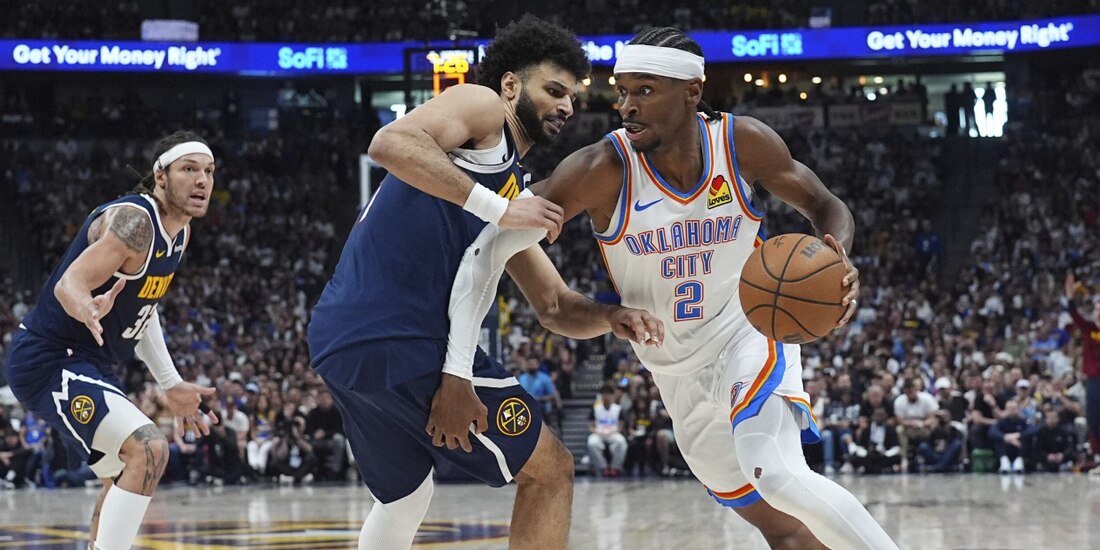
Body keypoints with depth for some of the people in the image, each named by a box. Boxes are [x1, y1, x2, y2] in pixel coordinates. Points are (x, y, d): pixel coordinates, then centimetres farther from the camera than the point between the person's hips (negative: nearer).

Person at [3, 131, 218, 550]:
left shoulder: (179, 231, 8)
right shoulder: (134, 221, -22)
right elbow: (69, 284, -32)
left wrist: (172, 385, 22)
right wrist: (87, 309, -55)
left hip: (88, 363, 11)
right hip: (50, 361, -11)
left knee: (127, 477, 22)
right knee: (148, 449, -26)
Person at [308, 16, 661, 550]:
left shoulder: (515, 195, 27)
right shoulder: (481, 106, 1)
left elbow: (556, 308, 26)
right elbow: (391, 143, -19)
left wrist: (610, 315, 5)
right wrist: (499, 209, -20)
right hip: (401, 339, -10)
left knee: (406, 497, 31)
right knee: (550, 471, 2)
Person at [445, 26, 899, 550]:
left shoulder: (743, 142, -17)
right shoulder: (602, 169, -23)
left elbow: (824, 204, -2)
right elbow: (492, 246, -24)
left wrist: (835, 256, -27)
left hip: (749, 331, -2)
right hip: (678, 370, 2)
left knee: (777, 473, -30)